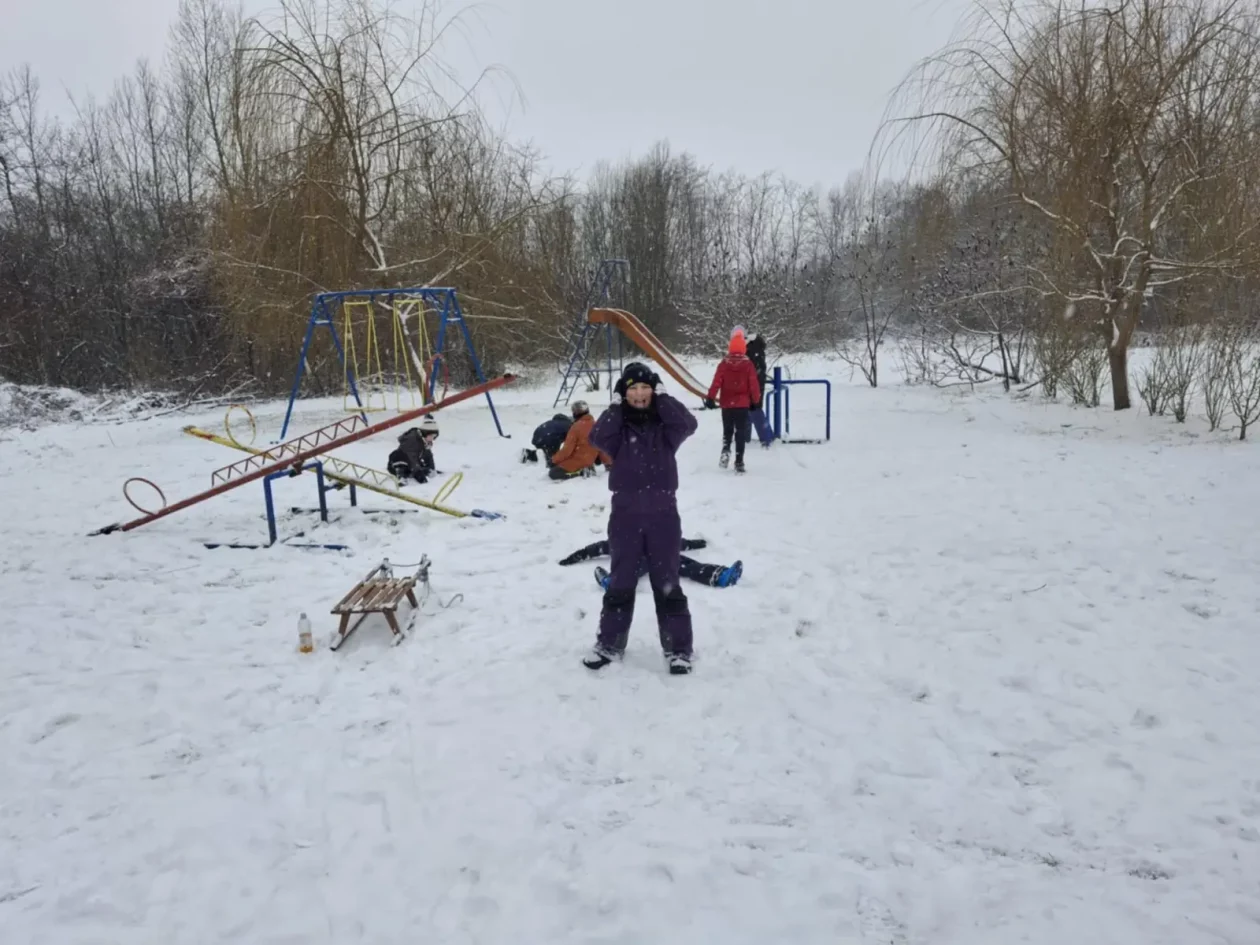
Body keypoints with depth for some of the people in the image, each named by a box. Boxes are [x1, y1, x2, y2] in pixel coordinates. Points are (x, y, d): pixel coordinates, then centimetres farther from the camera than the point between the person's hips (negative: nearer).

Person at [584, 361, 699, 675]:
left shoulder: (665, 426, 1)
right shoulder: (618, 428, 1)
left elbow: (688, 424, -18)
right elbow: (597, 437, -18)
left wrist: (662, 397, -13)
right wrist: (616, 405, -14)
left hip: (663, 514, -1)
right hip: (625, 514, 1)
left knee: (667, 584, 7)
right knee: (620, 583, 12)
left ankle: (678, 648, 17)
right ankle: (609, 644, 25)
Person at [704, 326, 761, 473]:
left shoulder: (724, 364, -5)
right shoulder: (748, 364, -7)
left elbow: (716, 382, -8)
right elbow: (753, 384, -5)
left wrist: (710, 398, -3)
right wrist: (756, 400, 7)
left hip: (726, 404, 1)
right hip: (742, 404, -1)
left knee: (727, 430, 18)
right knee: (741, 433, 4)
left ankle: (725, 451, -7)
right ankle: (739, 462, 0)